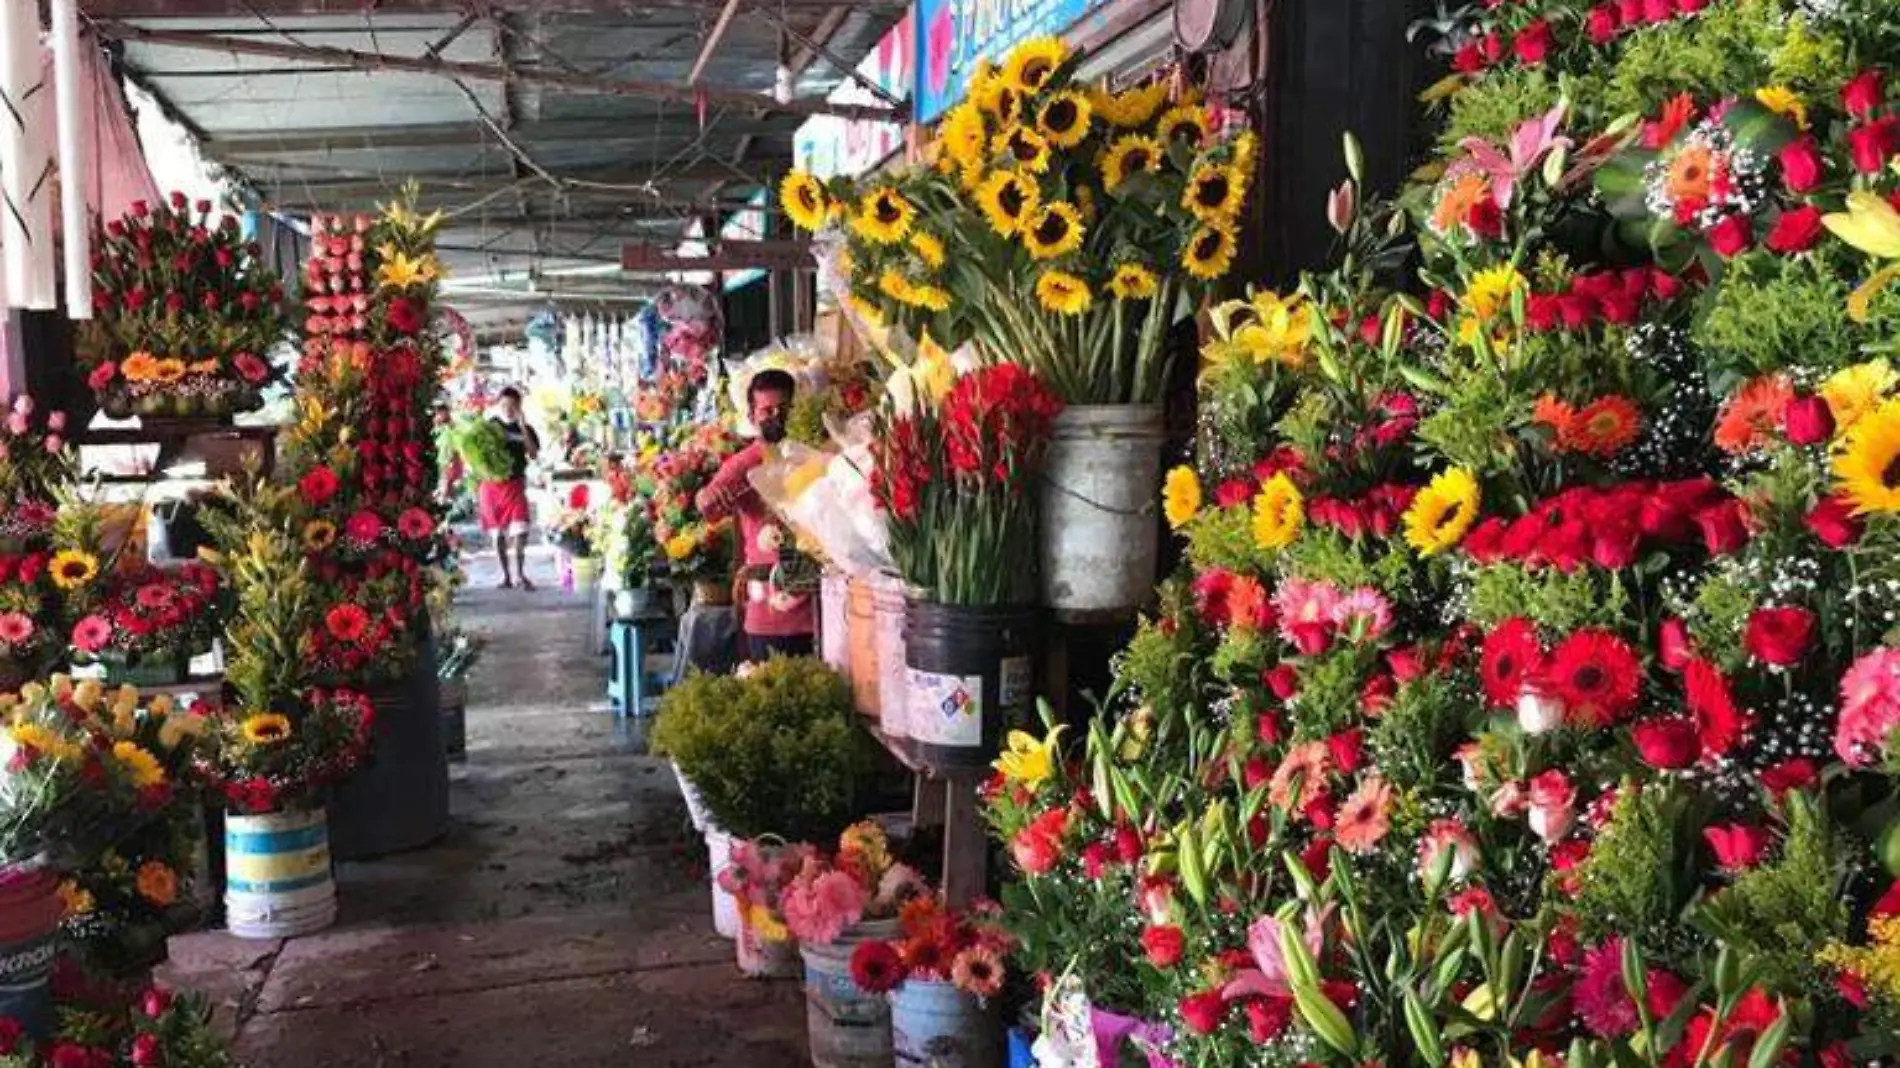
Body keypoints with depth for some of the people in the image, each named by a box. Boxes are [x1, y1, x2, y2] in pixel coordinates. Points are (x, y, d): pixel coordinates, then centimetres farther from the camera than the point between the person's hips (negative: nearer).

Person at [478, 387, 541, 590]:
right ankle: (506, 574, 14)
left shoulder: (526, 429, 5)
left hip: (515, 483, -1)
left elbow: (534, 454, -8)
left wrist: (523, 428, -13)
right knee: (498, 532, 5)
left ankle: (520, 572, -2)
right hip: (492, 482, 1)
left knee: (520, 529, -12)